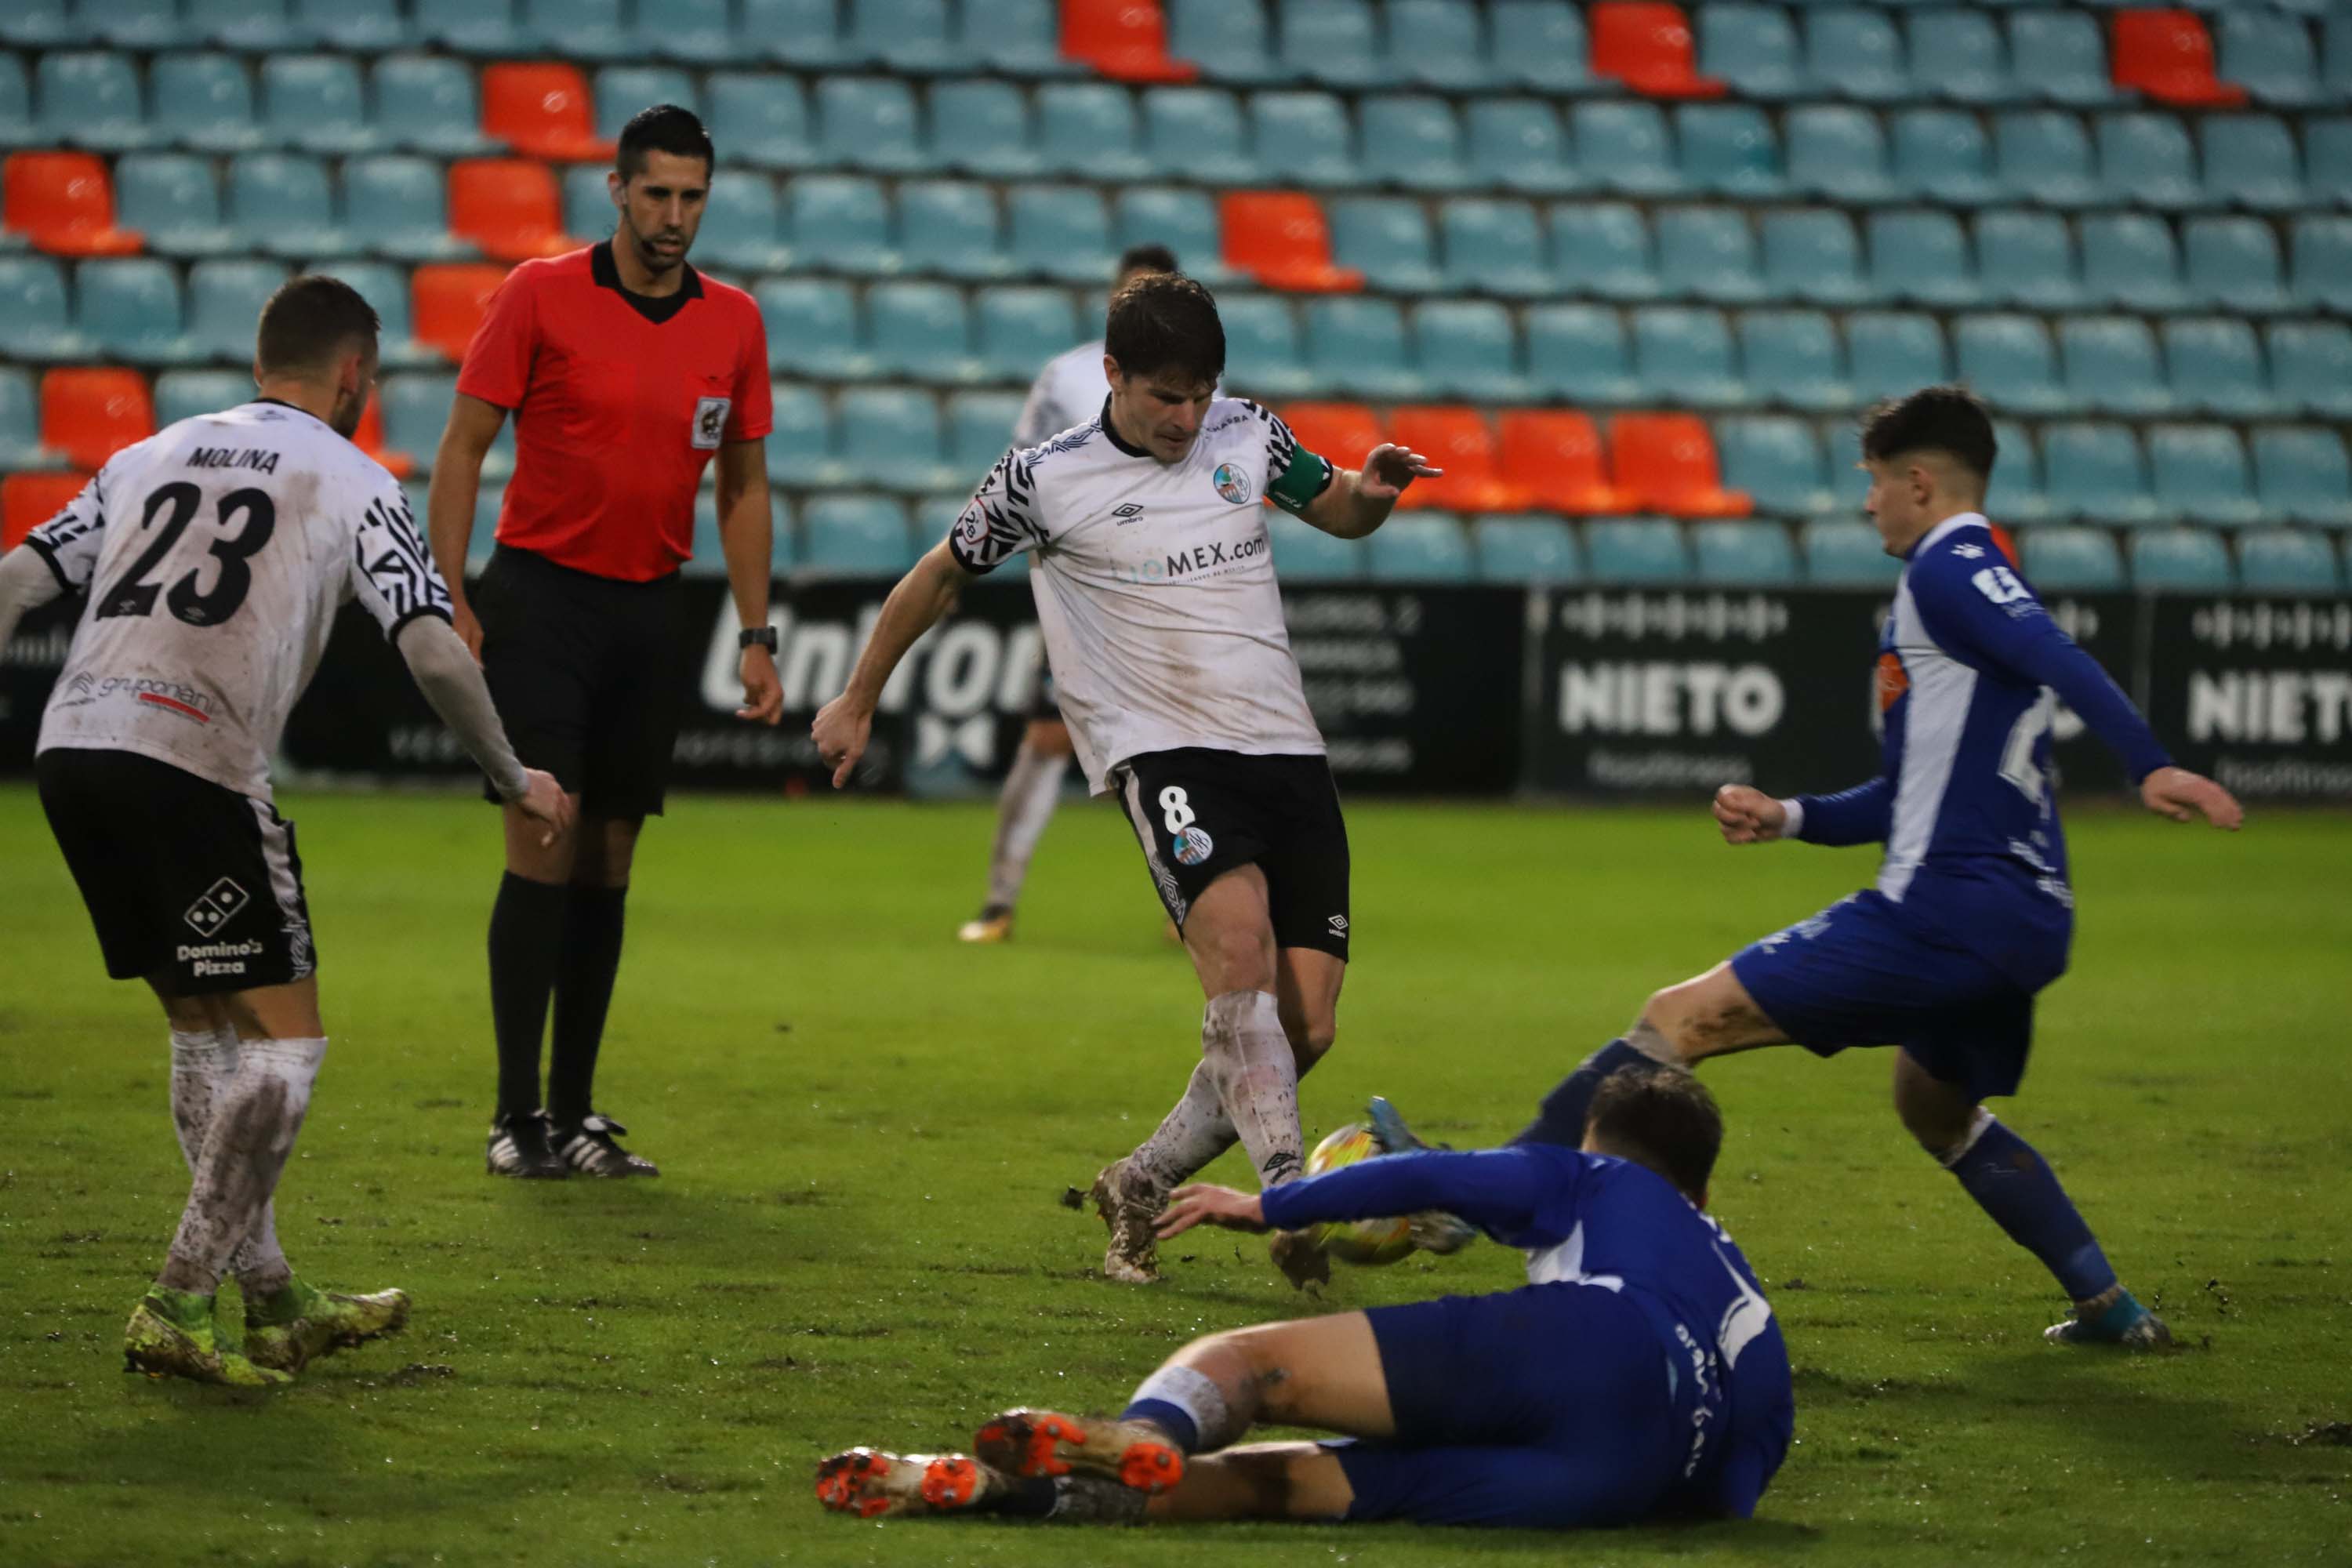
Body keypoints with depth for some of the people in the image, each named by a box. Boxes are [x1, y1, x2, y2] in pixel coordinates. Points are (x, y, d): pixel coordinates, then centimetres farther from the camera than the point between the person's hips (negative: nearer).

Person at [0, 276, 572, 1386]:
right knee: (282, 1039, 2)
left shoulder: (151, 457, 24)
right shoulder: (351, 481, 7)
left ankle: (273, 1302, 23)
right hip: (191, 764, -7)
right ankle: (177, 1308, -6)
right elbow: (432, 650, 0)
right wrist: (515, 781, 12)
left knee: (206, 1032, 18)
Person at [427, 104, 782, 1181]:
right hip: (540, 594, -4)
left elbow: (743, 485, 14)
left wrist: (757, 636, 9)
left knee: (609, 861, 6)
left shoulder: (733, 323, 6)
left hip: (650, 609, 4)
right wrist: (450, 601, -10)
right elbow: (462, 448, -3)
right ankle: (516, 1118, -7)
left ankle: (574, 1113, 12)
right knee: (543, 843, -11)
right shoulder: (539, 295, -5)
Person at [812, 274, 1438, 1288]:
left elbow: (1337, 512, 28)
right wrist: (857, 702, 24)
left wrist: (1375, 492, 3)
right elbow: (943, 575, 16)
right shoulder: (1045, 480, 0)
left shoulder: (1246, 436, 10)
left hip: (1286, 749, 5)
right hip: (1164, 748, -5)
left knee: (1306, 1028, -5)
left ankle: (1140, 1187, 15)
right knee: (1239, 940, -33)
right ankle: (1291, 1203, -41)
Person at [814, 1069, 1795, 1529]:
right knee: (1285, 1480, -3)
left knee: (1244, 1362, -4)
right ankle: (1032, 1490, -31)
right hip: (1635, 1477, 3)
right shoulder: (1744, 1296, 42)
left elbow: (1435, 1180, 17)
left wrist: (1270, 1207, 21)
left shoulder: (1593, 1184, 32)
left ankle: (1146, 1438, -44)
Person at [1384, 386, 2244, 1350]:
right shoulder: (1982, 584, 23)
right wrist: (1789, 818, 23)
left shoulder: (1947, 570, -7)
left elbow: (2059, 660, -25)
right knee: (1937, 1108, 33)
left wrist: (2150, 766, -39)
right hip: (2021, 921, 10)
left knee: (1682, 1016, -7)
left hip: (1943, 908, -10)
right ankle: (2110, 1310, 28)